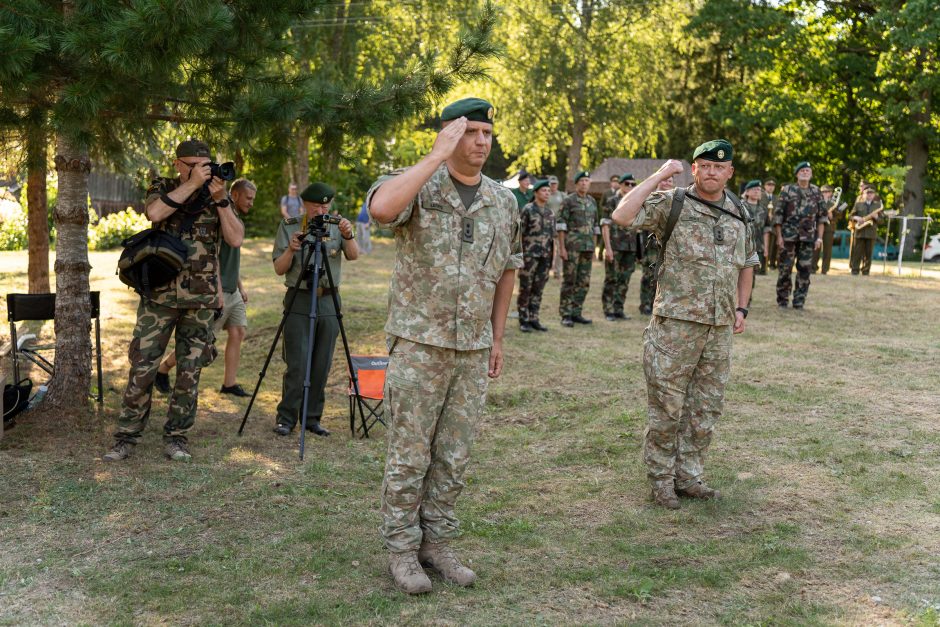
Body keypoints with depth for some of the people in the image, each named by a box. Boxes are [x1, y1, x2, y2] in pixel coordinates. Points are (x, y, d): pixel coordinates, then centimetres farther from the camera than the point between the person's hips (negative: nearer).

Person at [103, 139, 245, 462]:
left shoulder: (217, 197, 8)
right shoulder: (162, 189, 5)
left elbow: (236, 239, -4)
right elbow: (154, 212, -18)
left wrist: (220, 199, -12)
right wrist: (192, 184, -17)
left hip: (201, 298, 1)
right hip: (160, 293, -1)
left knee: (190, 370, 4)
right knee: (142, 367, -3)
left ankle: (176, 437, 15)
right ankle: (126, 437, 7)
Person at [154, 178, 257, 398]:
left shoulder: (237, 220, 15)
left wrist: (241, 287, 20)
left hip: (233, 291, 9)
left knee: (238, 332, 3)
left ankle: (229, 383, 8)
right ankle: (162, 369, 11)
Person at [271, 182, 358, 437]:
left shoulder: (335, 227, 7)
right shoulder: (288, 227, 2)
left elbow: (354, 255, -8)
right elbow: (279, 269, -2)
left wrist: (348, 236, -27)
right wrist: (292, 249, -20)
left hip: (329, 302, 2)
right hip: (299, 301, -2)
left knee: (322, 366, 4)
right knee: (297, 365, -7)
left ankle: (313, 418, 14)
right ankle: (285, 418, 5)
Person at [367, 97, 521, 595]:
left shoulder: (503, 201, 9)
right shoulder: (419, 186, -7)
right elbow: (381, 208, -31)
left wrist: (497, 338, 15)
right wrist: (438, 156, -25)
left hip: (473, 349, 5)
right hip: (418, 343, -4)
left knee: (454, 456, 12)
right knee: (409, 455, 3)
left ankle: (436, 542, 25)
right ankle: (401, 549, 17)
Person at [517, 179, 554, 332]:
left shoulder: (550, 212, 12)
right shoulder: (528, 210, -5)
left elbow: (552, 235, 15)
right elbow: (520, 233, -6)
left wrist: (553, 255, 11)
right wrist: (520, 253, -10)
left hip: (545, 256, 5)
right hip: (530, 254, -5)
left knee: (538, 289, 8)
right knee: (525, 288, -1)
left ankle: (533, 319, 14)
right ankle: (523, 320, 6)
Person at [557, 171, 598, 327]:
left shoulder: (592, 202, 14)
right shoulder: (569, 201, -4)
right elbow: (560, 224, -8)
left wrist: (593, 248, 14)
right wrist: (562, 247, -13)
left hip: (587, 247, 6)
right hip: (572, 245, -6)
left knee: (584, 282, 6)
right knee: (569, 281, -3)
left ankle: (576, 313, 15)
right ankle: (565, 315, 2)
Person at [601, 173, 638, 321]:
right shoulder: (612, 202, -3)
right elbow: (605, 226, -7)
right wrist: (608, 247, -15)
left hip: (630, 248, 5)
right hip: (615, 247, -5)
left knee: (624, 281, 8)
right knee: (611, 280, -2)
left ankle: (618, 309, 15)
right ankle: (608, 311, 4)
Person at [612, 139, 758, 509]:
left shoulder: (739, 214, 11)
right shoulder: (672, 204, -6)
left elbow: (747, 263, 23)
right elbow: (622, 216, -22)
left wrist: (741, 308, 13)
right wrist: (659, 175, -16)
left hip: (720, 328, 6)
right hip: (676, 325, -5)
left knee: (705, 411, 12)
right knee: (666, 408, 2)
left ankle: (689, 476, 25)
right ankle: (661, 479, 15)